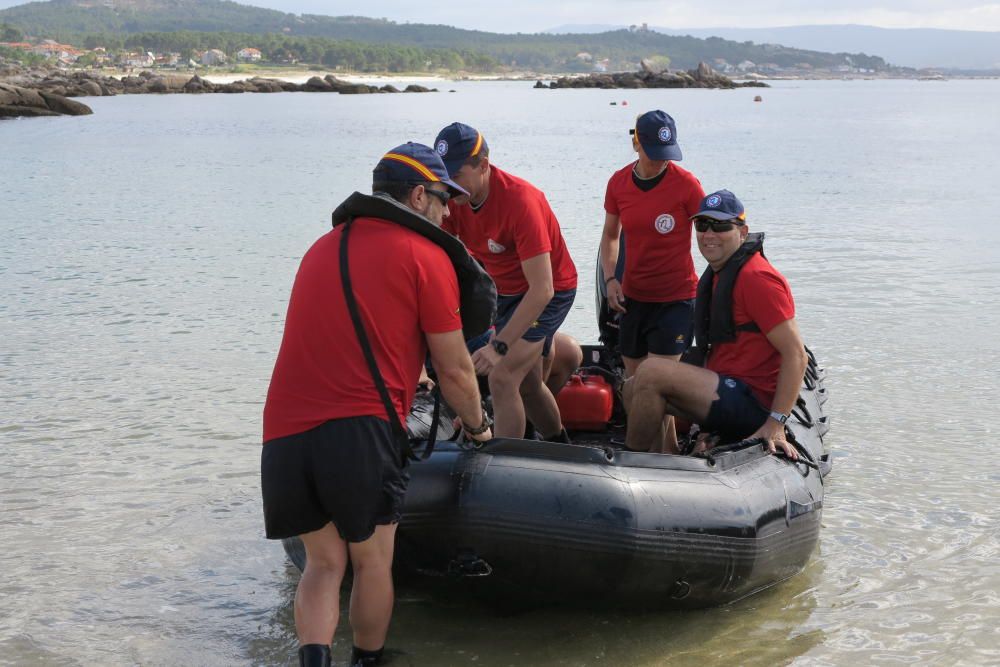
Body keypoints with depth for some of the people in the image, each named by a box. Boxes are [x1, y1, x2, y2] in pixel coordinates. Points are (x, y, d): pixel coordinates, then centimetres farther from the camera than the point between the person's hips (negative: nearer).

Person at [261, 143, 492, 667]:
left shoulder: (323, 247, 22)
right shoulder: (425, 256, 3)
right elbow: (453, 371, 5)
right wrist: (477, 426, 24)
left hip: (285, 431, 5)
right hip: (359, 430, -5)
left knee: (324, 561, 14)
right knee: (372, 561, 12)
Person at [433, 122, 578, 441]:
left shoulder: (519, 200, -34)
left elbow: (541, 289, -36)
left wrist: (499, 346, -41)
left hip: (550, 291, -7)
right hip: (504, 289, 7)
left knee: (502, 379, -21)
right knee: (528, 385, 20)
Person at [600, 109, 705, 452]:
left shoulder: (685, 183, -12)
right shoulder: (618, 183, 1)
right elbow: (610, 235, 14)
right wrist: (610, 279, 0)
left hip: (676, 298, -5)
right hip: (633, 297, 5)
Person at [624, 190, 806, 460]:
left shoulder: (756, 278, -17)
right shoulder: (717, 274, 14)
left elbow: (797, 355, -22)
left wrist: (776, 423, -25)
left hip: (752, 403, -10)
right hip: (729, 390, 10)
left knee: (651, 372, -20)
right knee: (636, 387, 16)